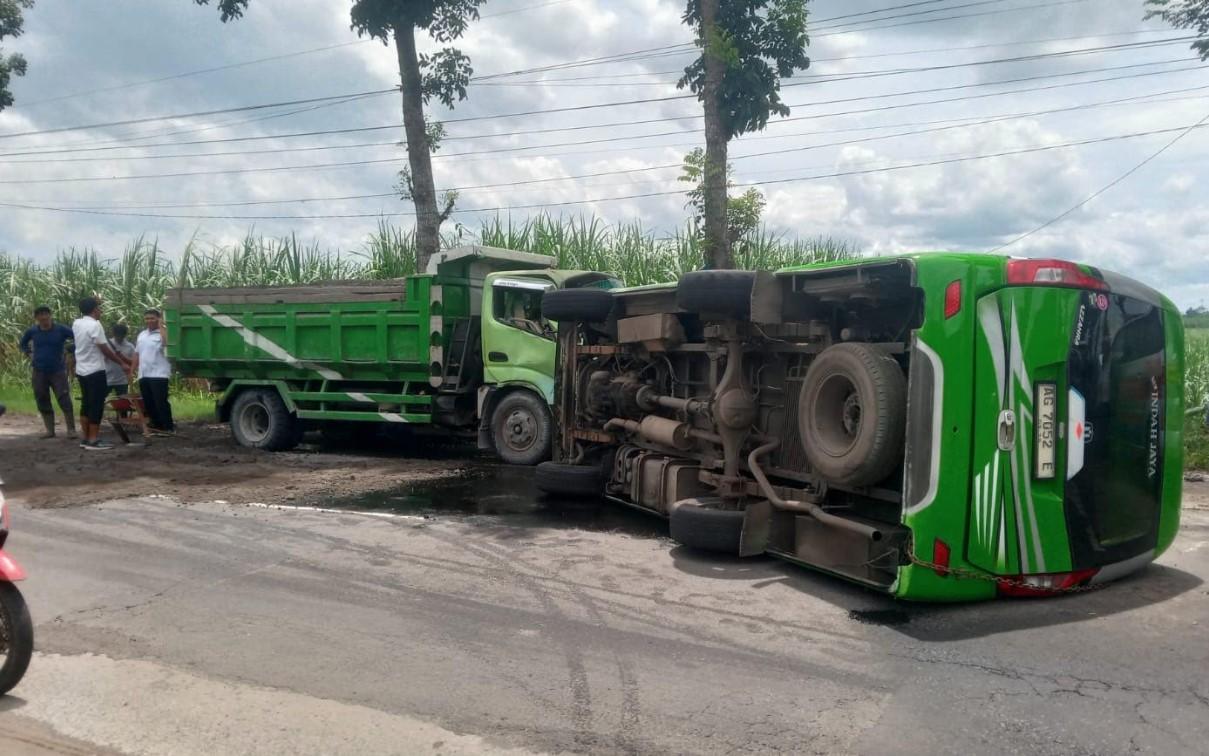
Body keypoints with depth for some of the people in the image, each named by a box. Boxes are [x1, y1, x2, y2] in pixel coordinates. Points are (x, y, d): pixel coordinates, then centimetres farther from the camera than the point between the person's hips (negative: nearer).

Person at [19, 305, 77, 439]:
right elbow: (23, 343, 20)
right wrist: (29, 355, 8)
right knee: (43, 402, 7)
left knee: (64, 400, -10)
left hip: (57, 371, -3)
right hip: (39, 372, 3)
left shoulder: (61, 329, -9)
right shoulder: (32, 331, 1)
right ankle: (50, 430, 15)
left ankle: (71, 429, -6)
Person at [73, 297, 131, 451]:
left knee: (86, 404, 13)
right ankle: (93, 441, -5)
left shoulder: (76, 323, 7)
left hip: (81, 370, 9)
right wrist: (122, 363, -8)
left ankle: (85, 438, 16)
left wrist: (92, 301, 26)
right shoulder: (95, 325, -18)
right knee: (96, 406, -5)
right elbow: (105, 350, -17)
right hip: (95, 371, -9)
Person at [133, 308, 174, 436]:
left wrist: (161, 326, -21)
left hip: (159, 374, -8)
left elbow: (166, 342, -31)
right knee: (148, 402, 10)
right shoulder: (142, 334, 17)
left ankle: (168, 427, -2)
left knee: (161, 402, -8)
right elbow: (137, 353, 22)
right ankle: (157, 425, 18)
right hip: (144, 375, 8)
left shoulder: (163, 333, -7)